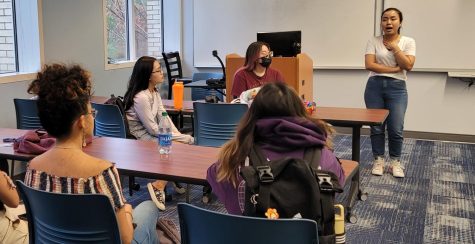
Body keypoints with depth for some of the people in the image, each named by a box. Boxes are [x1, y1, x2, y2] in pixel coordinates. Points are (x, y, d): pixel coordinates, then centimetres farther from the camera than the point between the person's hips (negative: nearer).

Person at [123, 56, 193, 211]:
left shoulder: (154, 92, 6)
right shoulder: (141, 98, -23)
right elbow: (153, 129, -21)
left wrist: (178, 135, -10)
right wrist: (181, 138, -15)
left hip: (152, 135, 9)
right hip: (140, 140, -9)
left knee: (187, 143, -7)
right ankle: (158, 186, -11)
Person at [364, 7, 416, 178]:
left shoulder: (408, 42, 3)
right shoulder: (374, 41, 2)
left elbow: (408, 66, -8)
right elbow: (369, 65, -9)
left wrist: (394, 47, -8)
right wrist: (395, 69, -10)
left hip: (397, 88, 0)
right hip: (374, 86, 1)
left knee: (396, 129, -2)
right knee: (376, 127, 5)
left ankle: (395, 162, 17)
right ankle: (378, 161, 19)